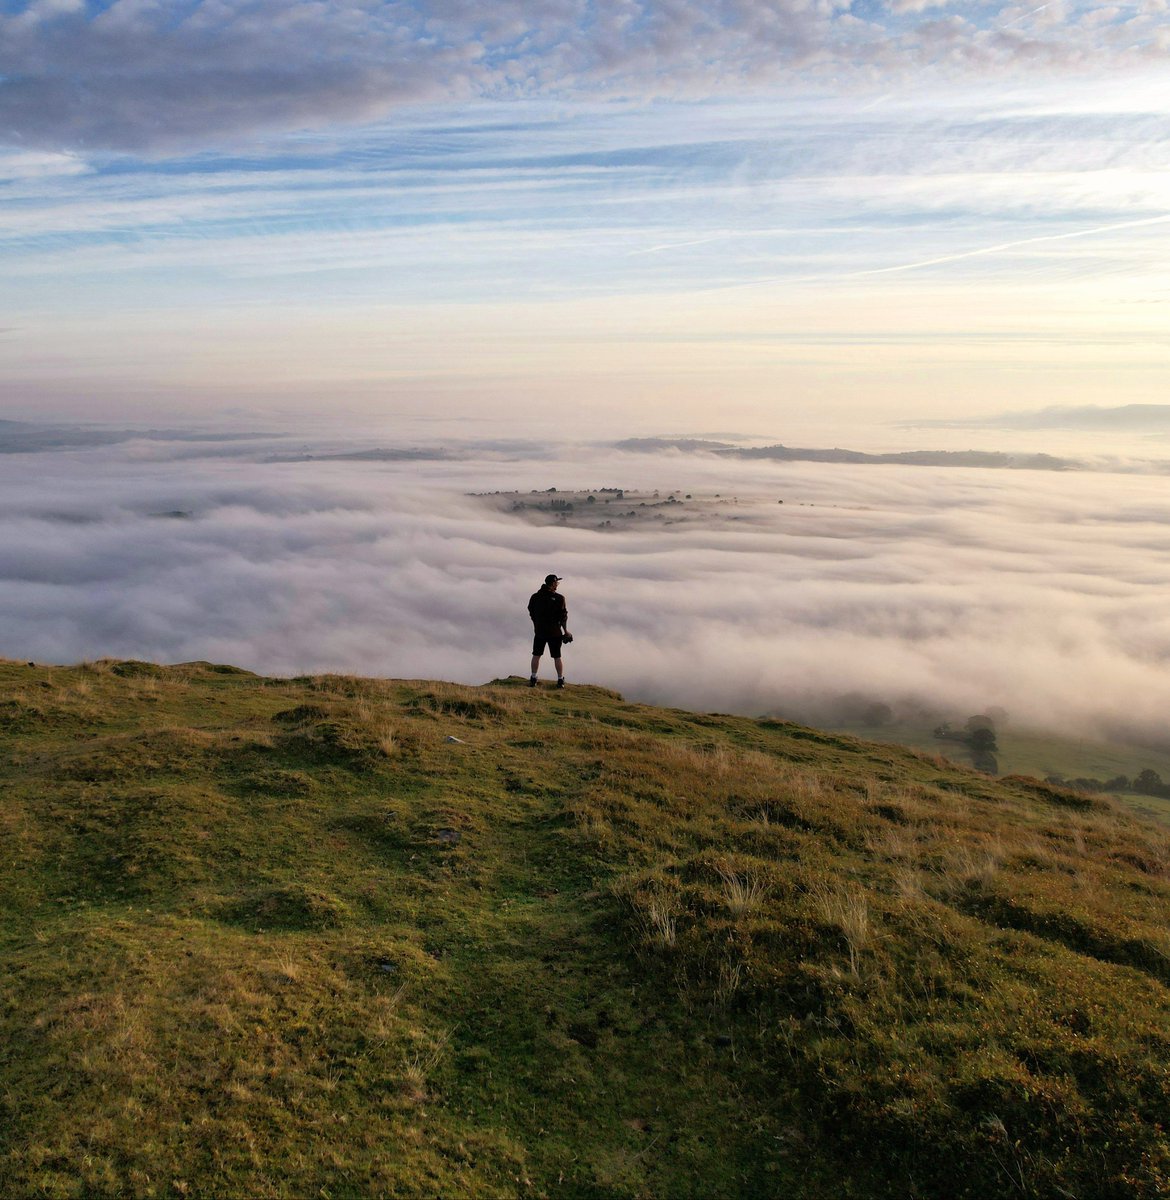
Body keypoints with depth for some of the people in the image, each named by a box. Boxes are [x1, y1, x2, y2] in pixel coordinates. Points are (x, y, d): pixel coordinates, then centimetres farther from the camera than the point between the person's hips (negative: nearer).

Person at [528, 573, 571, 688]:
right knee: (557, 657, 8)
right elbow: (563, 617, -10)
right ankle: (560, 680, 11)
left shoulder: (535, 597, -1)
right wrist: (566, 631, 1)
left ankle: (533, 679, 13)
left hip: (539, 631, 2)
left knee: (536, 655, 13)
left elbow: (531, 613, 8)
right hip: (555, 632, -2)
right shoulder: (559, 598, -12)